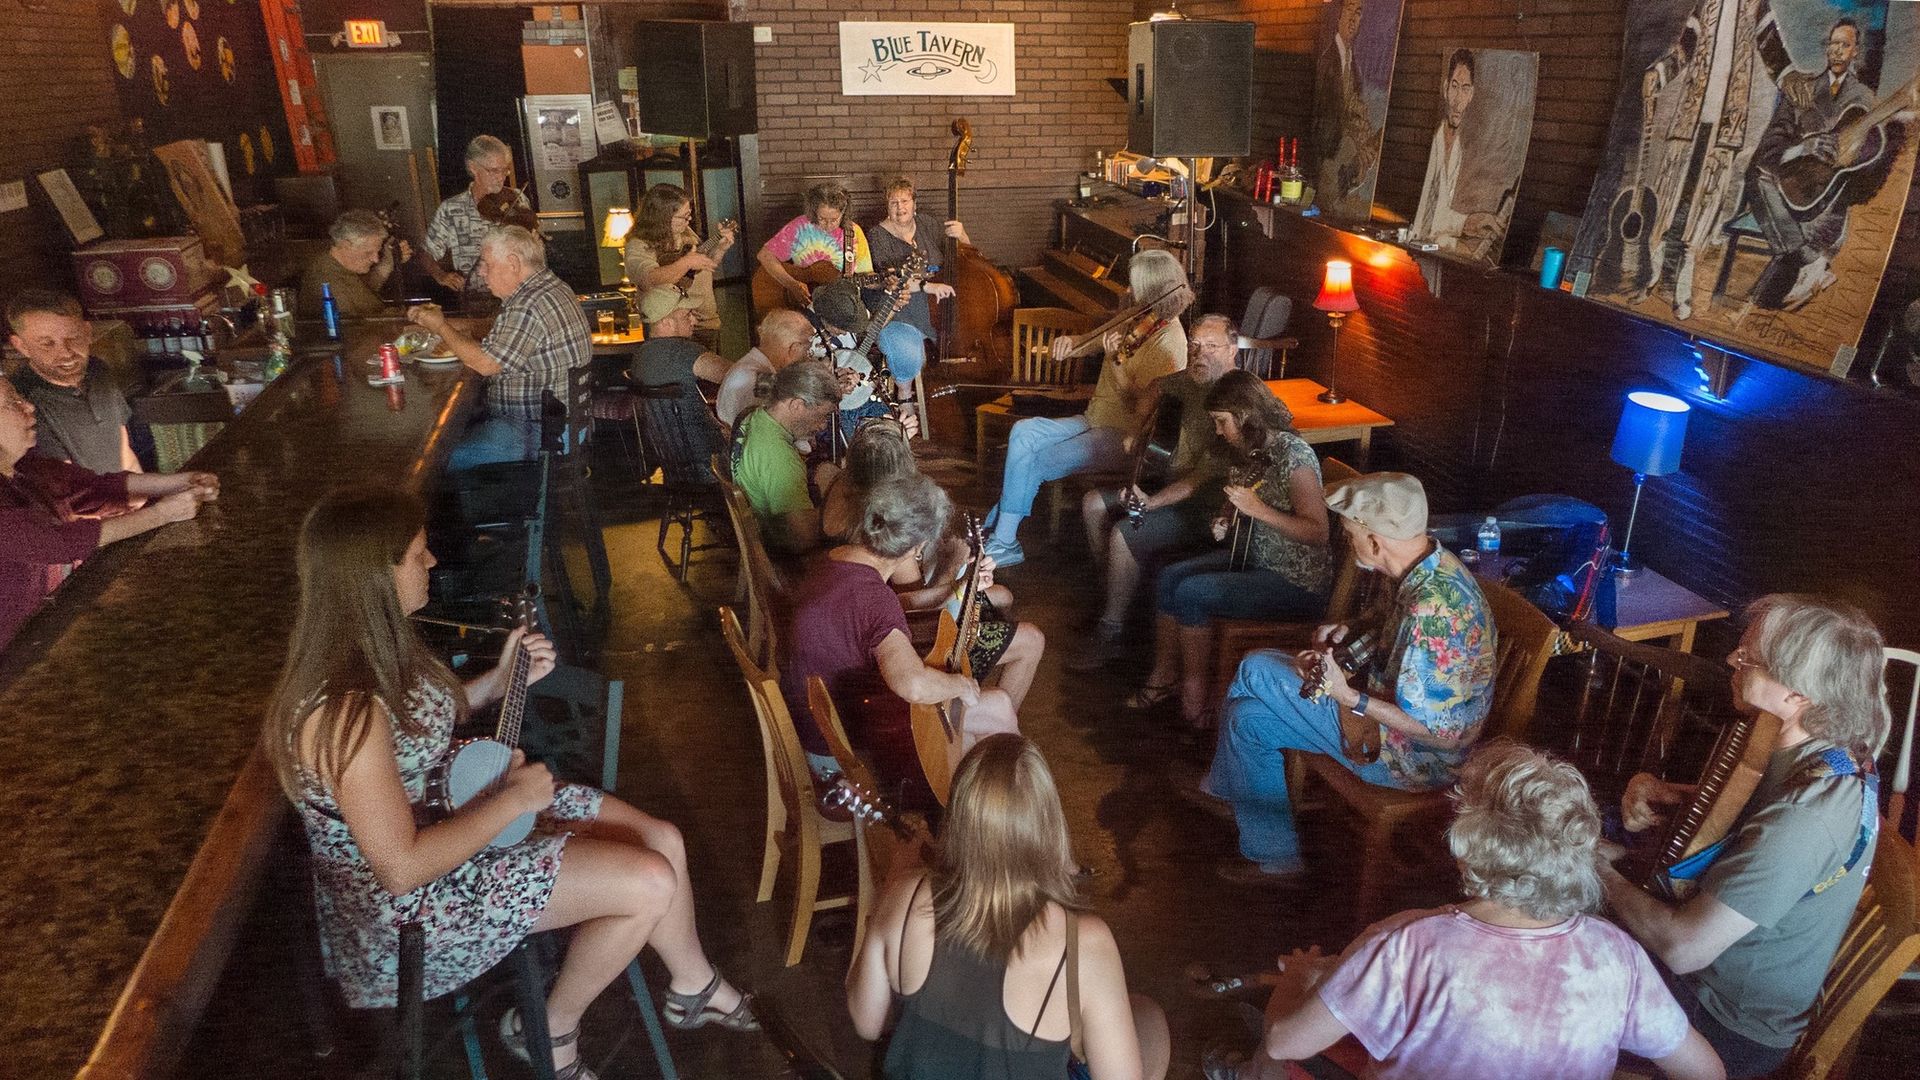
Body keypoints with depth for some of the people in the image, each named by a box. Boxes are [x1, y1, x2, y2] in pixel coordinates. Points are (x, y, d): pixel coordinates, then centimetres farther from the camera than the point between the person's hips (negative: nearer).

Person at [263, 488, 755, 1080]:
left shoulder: (376, 644, -5)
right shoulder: (345, 710, -34)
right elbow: (403, 868, -31)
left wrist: (502, 679, 4)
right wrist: (512, 798, -21)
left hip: (450, 805, 9)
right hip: (417, 894, -9)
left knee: (663, 841, 4)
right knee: (651, 883, -15)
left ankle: (696, 987, 29)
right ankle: (551, 1027, 11)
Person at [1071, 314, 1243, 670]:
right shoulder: (1193, 380, 3)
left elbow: (1207, 475, -28)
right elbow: (1159, 387, 28)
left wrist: (1154, 502, -31)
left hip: (1209, 507, -10)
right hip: (1175, 486, 10)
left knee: (1125, 533, -26)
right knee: (1093, 504, 6)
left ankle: (1110, 635, -11)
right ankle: (1114, 596, 15)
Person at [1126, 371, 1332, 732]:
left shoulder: (1292, 454, -22)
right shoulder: (1252, 450, 5)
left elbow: (1318, 532, -25)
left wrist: (1258, 510, -29)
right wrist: (1227, 520, -1)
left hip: (1298, 584, -9)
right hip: (1255, 558, 9)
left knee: (1191, 593, -19)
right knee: (1171, 577, -2)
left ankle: (1194, 697, -3)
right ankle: (1162, 677, 10)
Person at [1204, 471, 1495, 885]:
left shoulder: (1432, 610, -35)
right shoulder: (1434, 563, -4)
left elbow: (1435, 730, -30)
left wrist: (1349, 698, -27)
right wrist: (1351, 635, 0)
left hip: (1417, 758, -10)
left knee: (1249, 719, -5)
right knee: (1255, 667, 10)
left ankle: (1275, 859, 15)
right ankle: (1225, 789, 28)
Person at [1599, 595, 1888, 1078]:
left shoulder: (1803, 819, -37)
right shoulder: (1826, 753, -7)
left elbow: (1683, 947, -36)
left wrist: (1603, 874, -20)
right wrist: (1657, 792, -9)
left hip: (1729, 1030, -8)